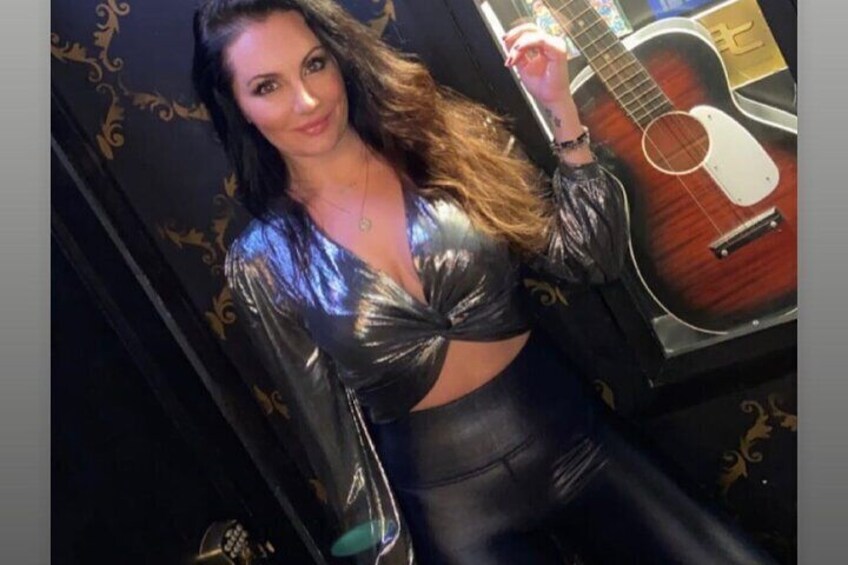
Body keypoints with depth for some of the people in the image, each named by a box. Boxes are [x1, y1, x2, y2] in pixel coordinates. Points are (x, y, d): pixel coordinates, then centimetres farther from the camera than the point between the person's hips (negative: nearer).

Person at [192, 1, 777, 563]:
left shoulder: (441, 140, -3)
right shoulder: (264, 263, -6)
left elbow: (593, 259, -5)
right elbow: (327, 429, -2)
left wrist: (561, 108, -13)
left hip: (575, 443, 2)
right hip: (448, 500, -2)